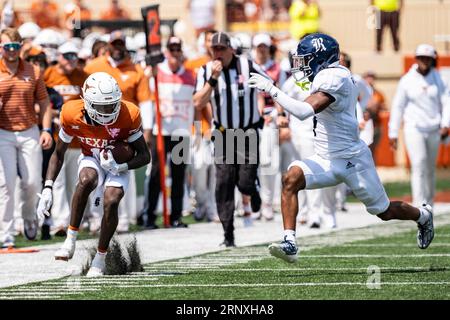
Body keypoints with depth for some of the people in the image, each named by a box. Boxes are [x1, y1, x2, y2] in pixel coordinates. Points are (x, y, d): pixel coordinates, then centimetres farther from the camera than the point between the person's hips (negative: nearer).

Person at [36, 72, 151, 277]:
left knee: (111, 202, -28)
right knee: (87, 179, -36)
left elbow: (144, 156, -16)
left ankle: (100, 258, -9)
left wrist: (120, 167, -34)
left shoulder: (128, 116, -26)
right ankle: (71, 239, -29)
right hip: (91, 160, 0)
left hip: (118, 165, 0)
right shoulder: (72, 115, -22)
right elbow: (58, 154, -7)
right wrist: (48, 188, -17)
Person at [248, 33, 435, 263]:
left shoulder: (332, 78, -23)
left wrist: (271, 90, -30)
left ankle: (423, 215, 40)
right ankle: (289, 242, -23)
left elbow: (303, 111, -34)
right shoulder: (333, 75, 5)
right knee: (291, 179, -19)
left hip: (352, 160, -8)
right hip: (327, 161, 8)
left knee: (384, 211, 9)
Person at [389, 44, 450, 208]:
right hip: (414, 129, -3)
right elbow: (397, 106, 2)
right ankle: (419, 206, -19)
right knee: (419, 166, -15)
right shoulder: (407, 81, -1)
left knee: (430, 169, 10)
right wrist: (393, 133, 0)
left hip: (433, 130, 3)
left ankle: (429, 204, 23)